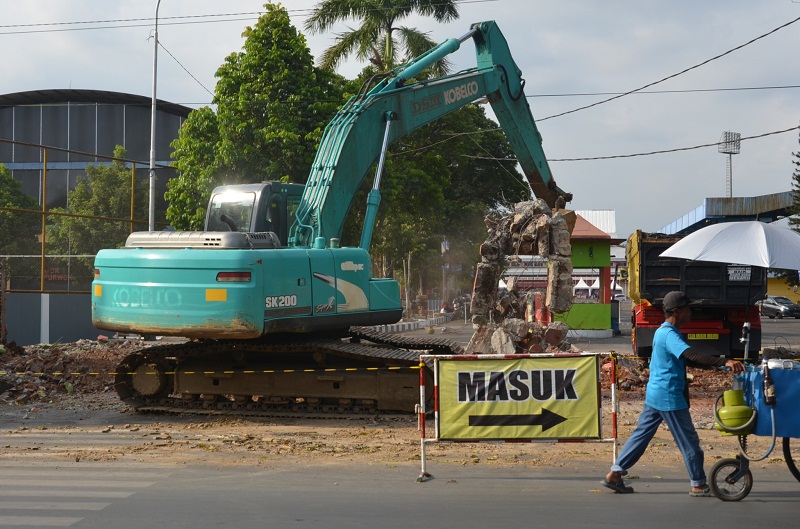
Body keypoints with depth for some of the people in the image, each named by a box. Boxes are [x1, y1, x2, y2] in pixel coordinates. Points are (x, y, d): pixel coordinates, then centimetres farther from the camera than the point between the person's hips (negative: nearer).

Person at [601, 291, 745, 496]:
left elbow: (687, 359, 21)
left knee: (642, 433, 11)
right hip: (669, 396, -10)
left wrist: (720, 363, 14)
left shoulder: (663, 332, 15)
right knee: (689, 440, 0)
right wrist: (724, 362, -40)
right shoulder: (670, 335, -18)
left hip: (655, 394, 10)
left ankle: (614, 474, 10)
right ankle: (698, 485, 8)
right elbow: (691, 355, -33)